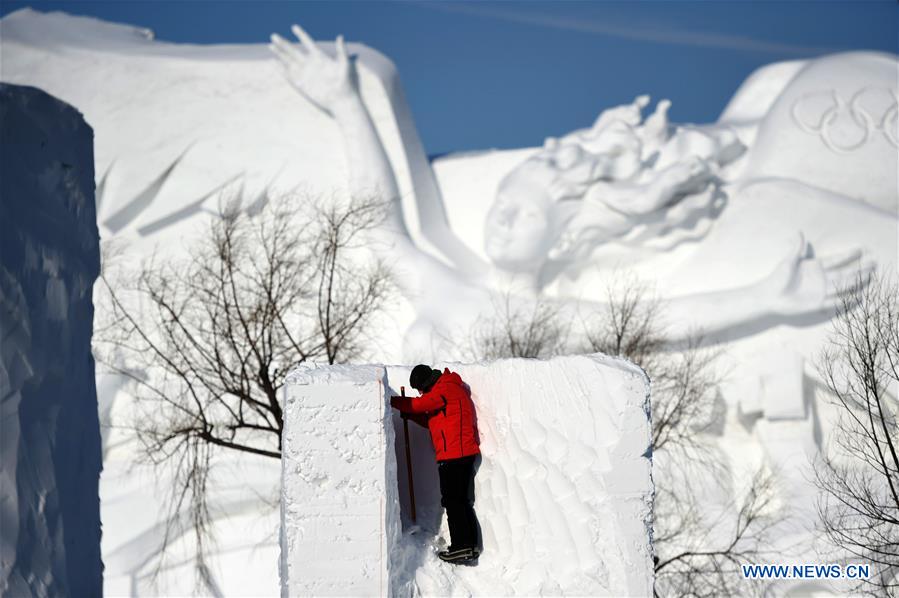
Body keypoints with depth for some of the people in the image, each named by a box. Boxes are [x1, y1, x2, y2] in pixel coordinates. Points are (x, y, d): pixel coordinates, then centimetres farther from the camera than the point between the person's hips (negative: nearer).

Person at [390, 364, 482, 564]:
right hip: (464, 452, 10)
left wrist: (391, 401, -8)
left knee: (452, 500, -8)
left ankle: (460, 547, -9)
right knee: (462, 500, 13)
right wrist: (411, 414, 12)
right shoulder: (448, 389, 22)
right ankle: (470, 545, 14)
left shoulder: (444, 389, -9)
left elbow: (420, 404, -18)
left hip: (454, 454, -10)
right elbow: (433, 419, 25)